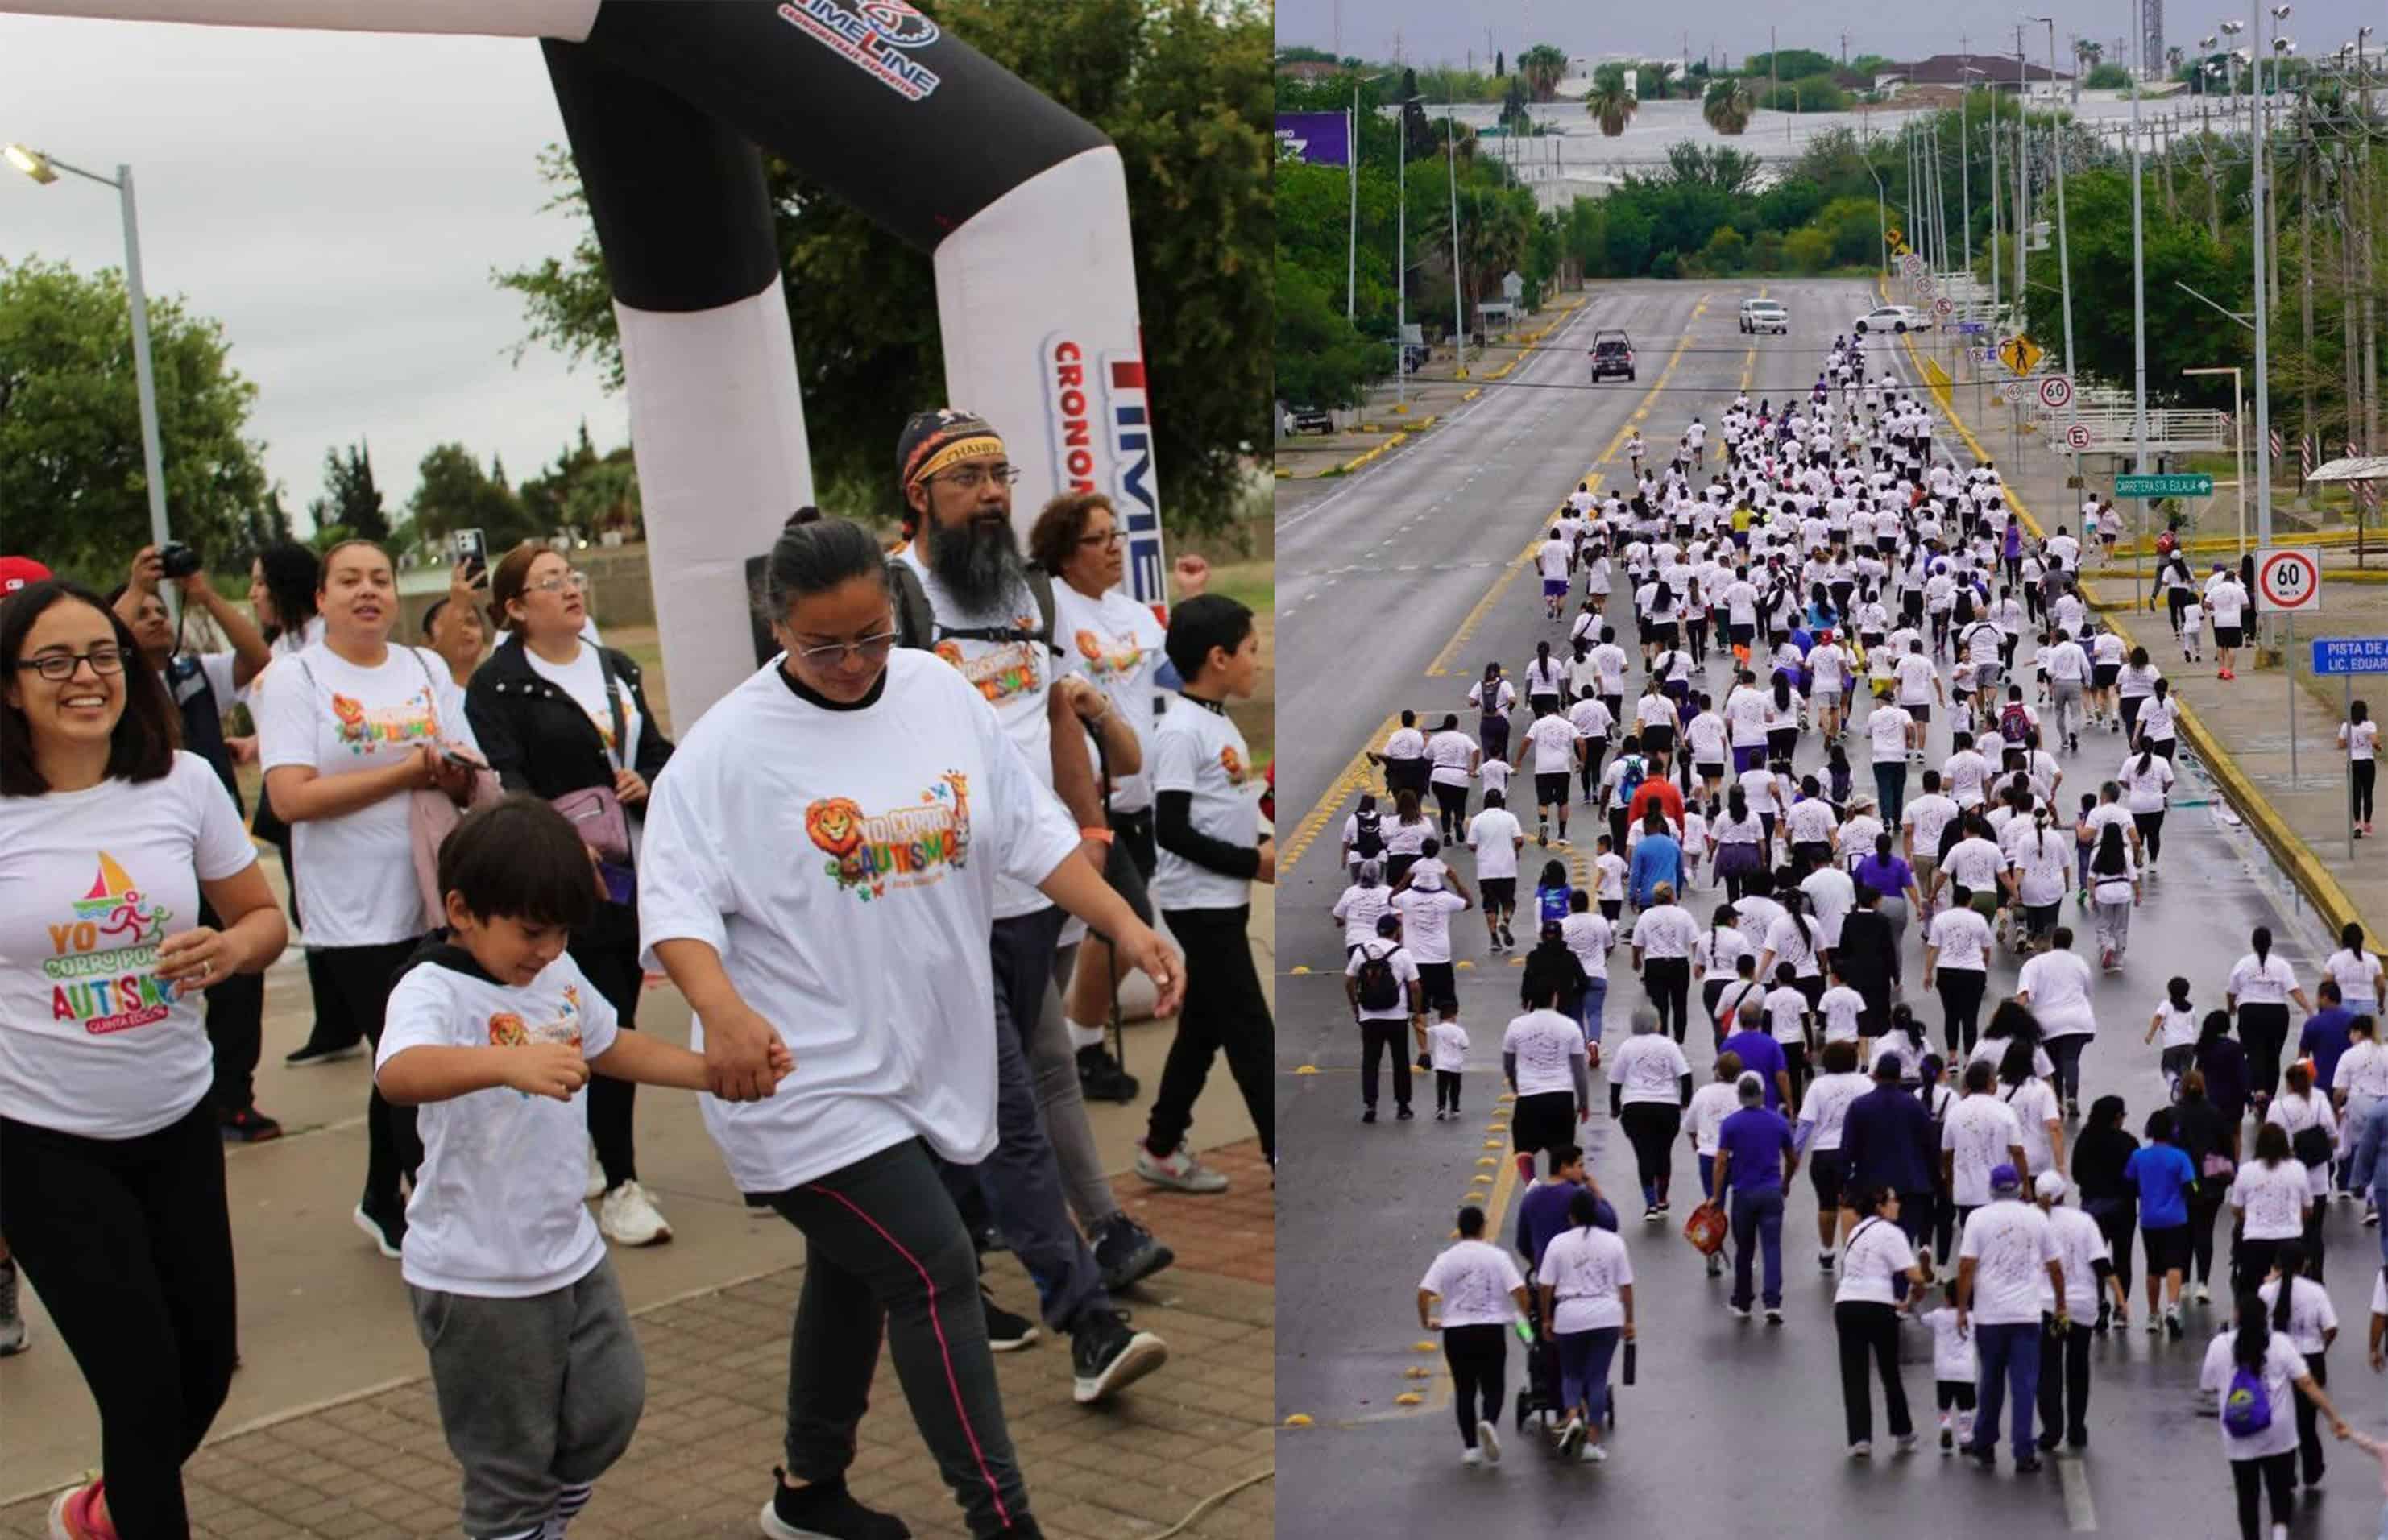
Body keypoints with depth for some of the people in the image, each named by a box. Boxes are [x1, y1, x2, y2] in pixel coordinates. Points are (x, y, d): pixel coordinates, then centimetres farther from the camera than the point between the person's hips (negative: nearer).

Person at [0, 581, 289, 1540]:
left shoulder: (184, 782, -4)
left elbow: (264, 918, 6)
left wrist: (227, 949, -16)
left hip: (178, 1124, 4)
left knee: (206, 1369, 13)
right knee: (145, 1390, -3)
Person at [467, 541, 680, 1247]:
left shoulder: (618, 669, 17)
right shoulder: (497, 686, -5)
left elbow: (656, 750, 20)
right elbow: (507, 784, -16)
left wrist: (647, 782, -3)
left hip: (634, 873, 6)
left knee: (618, 1016, 11)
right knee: (609, 1028, -8)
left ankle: (602, 1155, 26)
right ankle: (619, 1186, 0)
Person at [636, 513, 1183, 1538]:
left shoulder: (941, 693, 1)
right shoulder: (730, 745, -14)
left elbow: (1032, 827, 5)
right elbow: (674, 897, -18)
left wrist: (1127, 926, -6)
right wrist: (722, 1011, -36)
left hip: (934, 1056, 6)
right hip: (809, 1081, -6)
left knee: (855, 1270, 21)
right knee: (935, 1271, -11)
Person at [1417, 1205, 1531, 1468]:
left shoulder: (1447, 1258, 0)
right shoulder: (1497, 1256, -2)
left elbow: (1424, 1292, -9)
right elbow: (1519, 1290, -10)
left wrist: (1426, 1321, 7)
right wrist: (1527, 1315, 8)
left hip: (1457, 1332, 1)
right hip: (1491, 1330, -1)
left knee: (1464, 1390, 12)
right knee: (1493, 1387, 9)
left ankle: (1470, 1447, 10)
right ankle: (1488, 1423, -20)